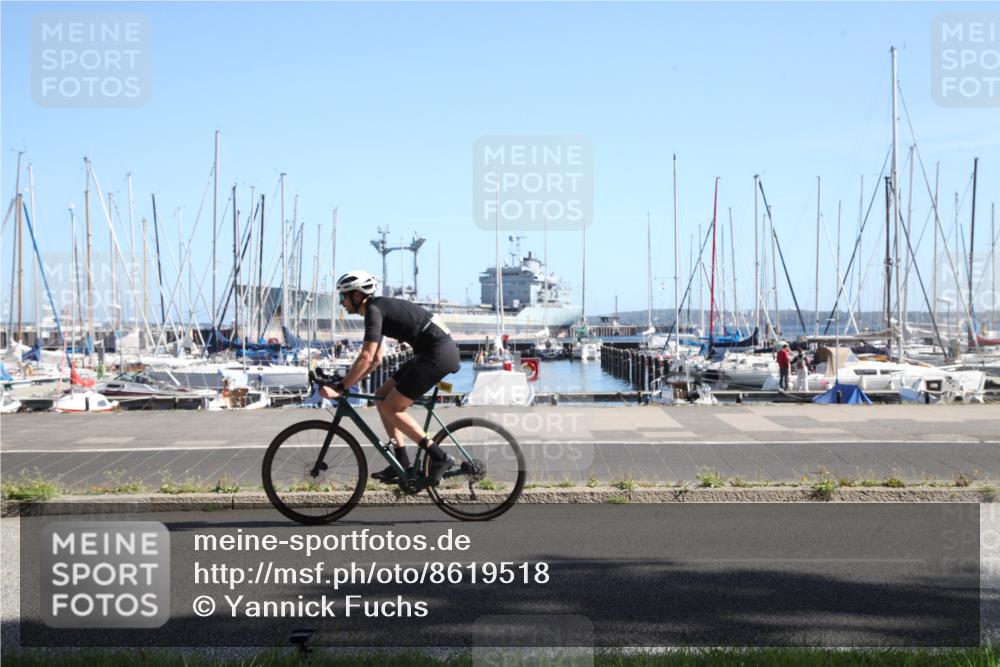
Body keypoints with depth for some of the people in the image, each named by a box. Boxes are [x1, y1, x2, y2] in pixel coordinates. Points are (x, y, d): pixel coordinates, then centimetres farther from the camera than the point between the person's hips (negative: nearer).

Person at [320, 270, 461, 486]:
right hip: (435, 352, 10)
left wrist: (339, 388, -16)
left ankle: (439, 457, -6)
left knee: (390, 408, -7)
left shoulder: (374, 310, -13)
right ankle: (402, 464, 11)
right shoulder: (379, 308, 18)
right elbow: (376, 359, 24)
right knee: (382, 397, 11)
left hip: (438, 353, -10)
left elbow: (366, 357, -20)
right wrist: (347, 382, 18)